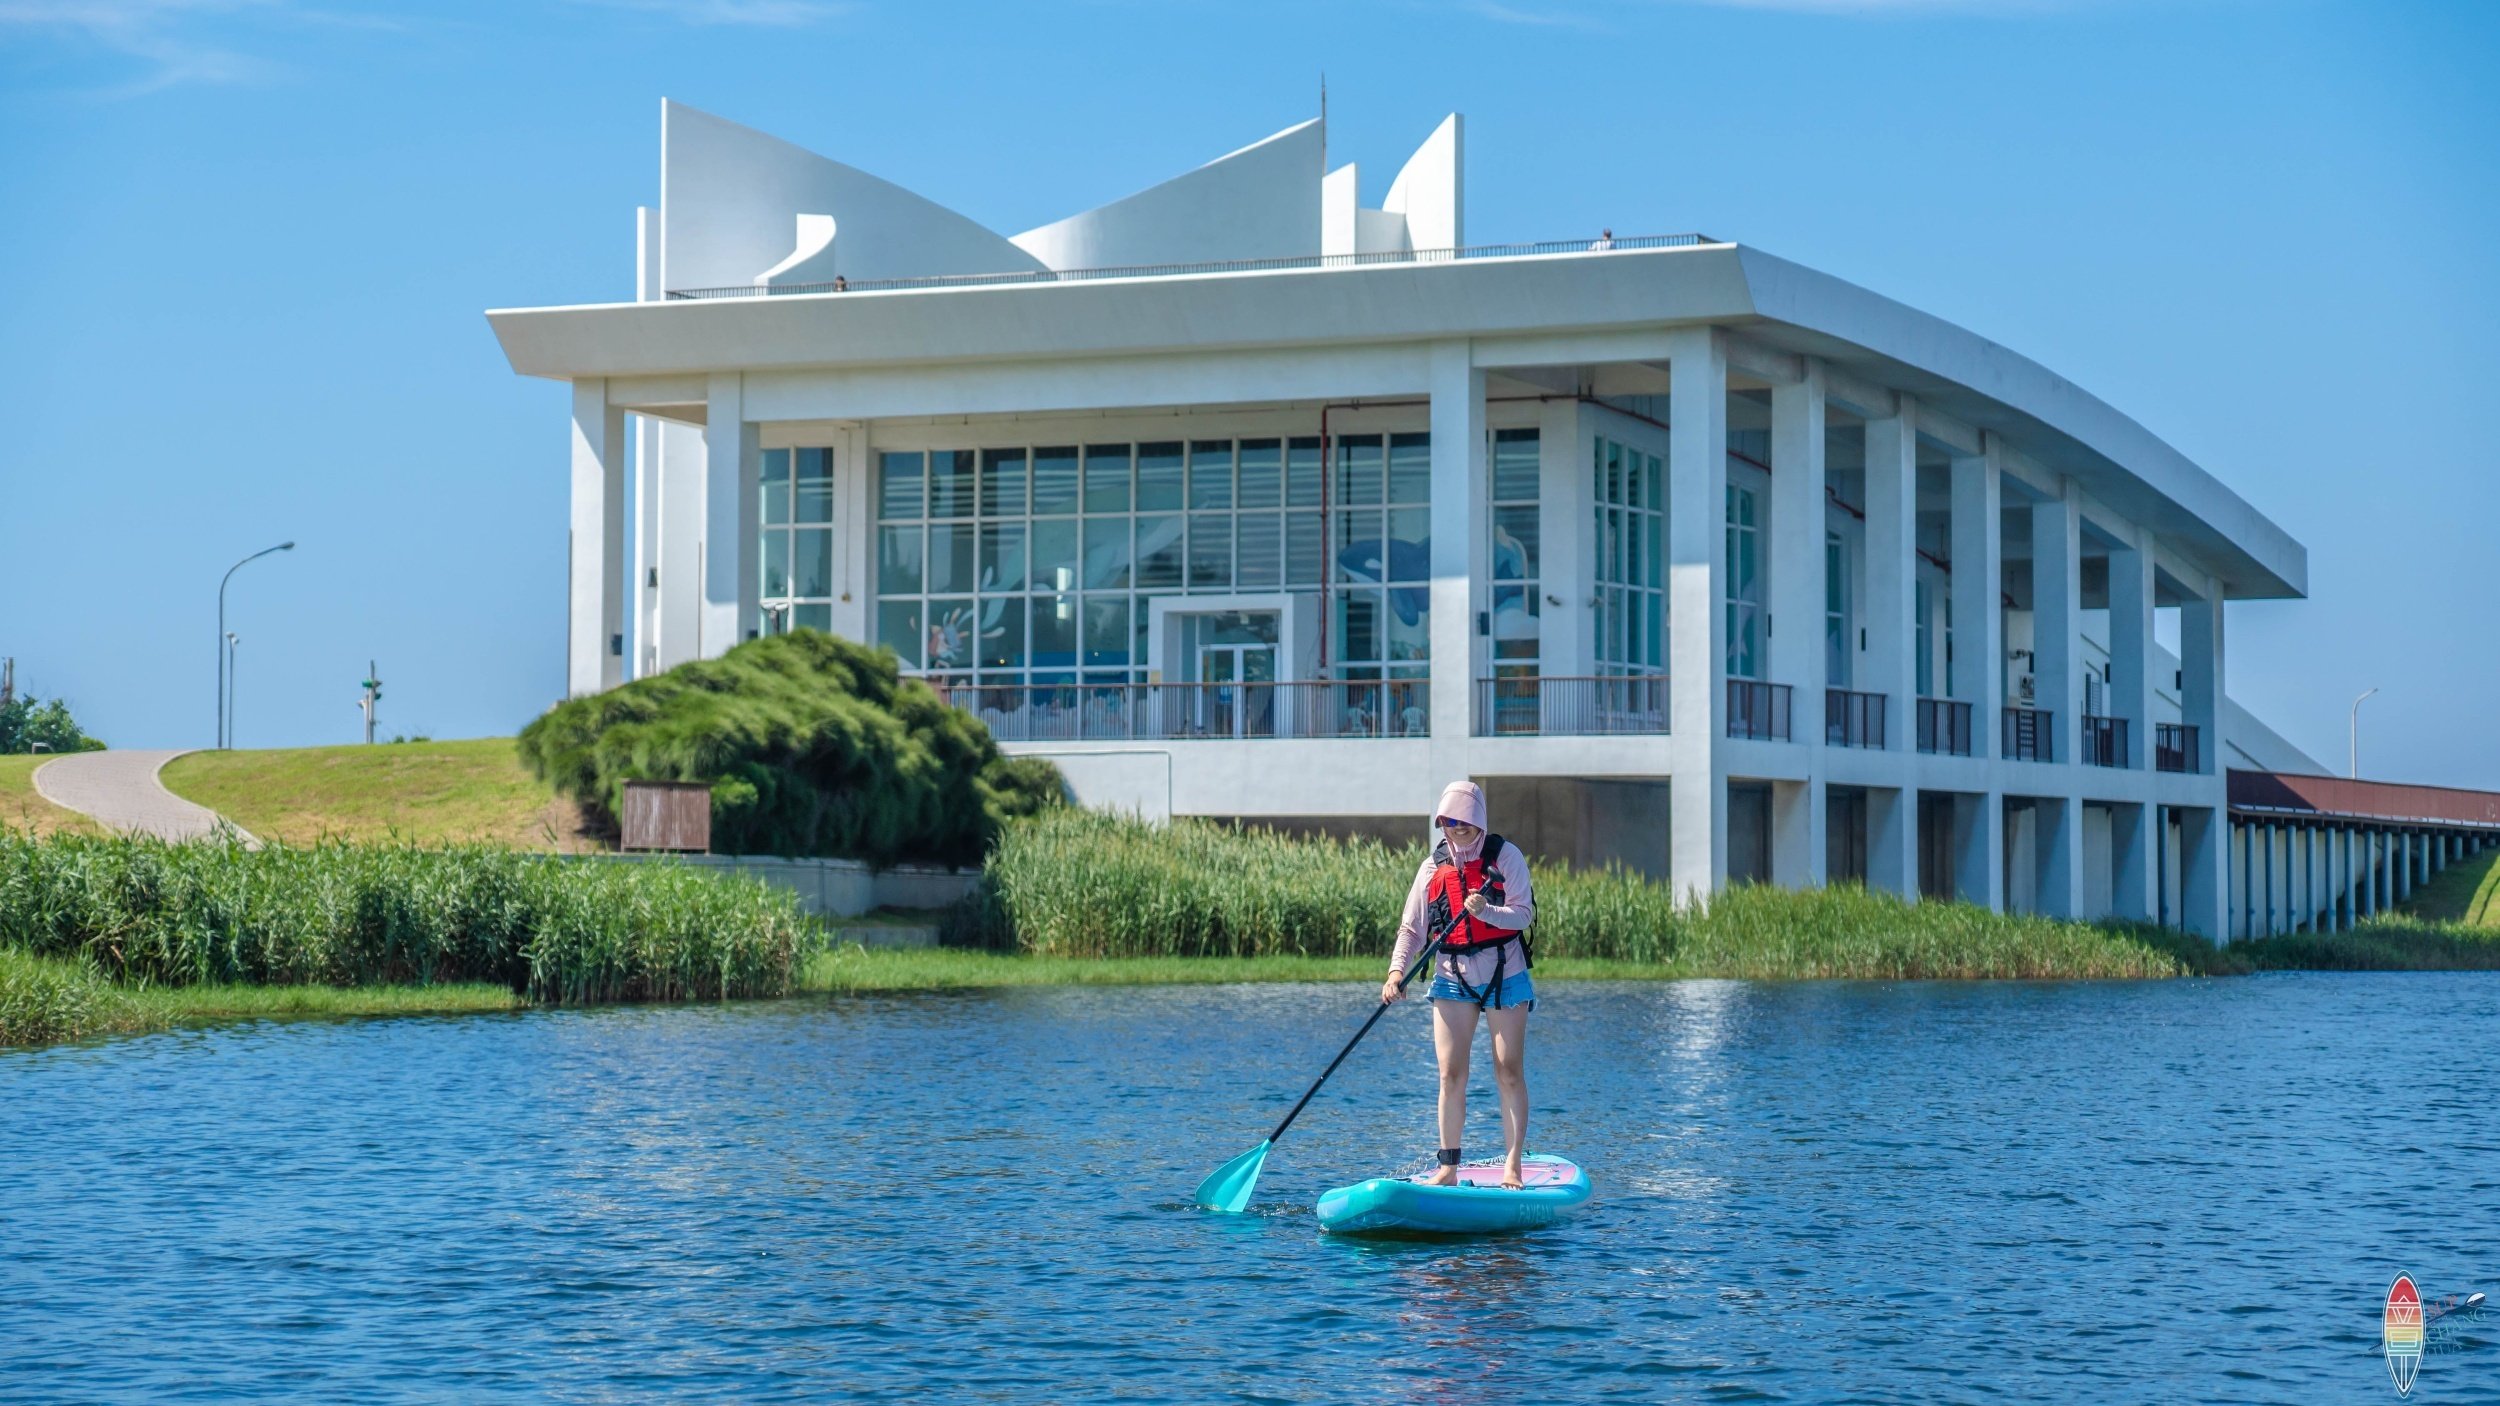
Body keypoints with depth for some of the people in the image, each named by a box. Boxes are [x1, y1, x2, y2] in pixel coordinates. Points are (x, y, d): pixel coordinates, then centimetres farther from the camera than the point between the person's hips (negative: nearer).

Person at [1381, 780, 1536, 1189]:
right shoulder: (1433, 866, 5)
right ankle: (1448, 1167, 3)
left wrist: (1486, 911, -29)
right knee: (1451, 1075, -1)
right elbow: (1411, 928, 3)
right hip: (1452, 981, 3)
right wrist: (1397, 971, -11)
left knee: (1509, 1073, -3)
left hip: (1504, 976, -3)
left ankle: (1512, 1167, 1)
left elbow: (1523, 914, -11)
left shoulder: (1505, 856, -4)